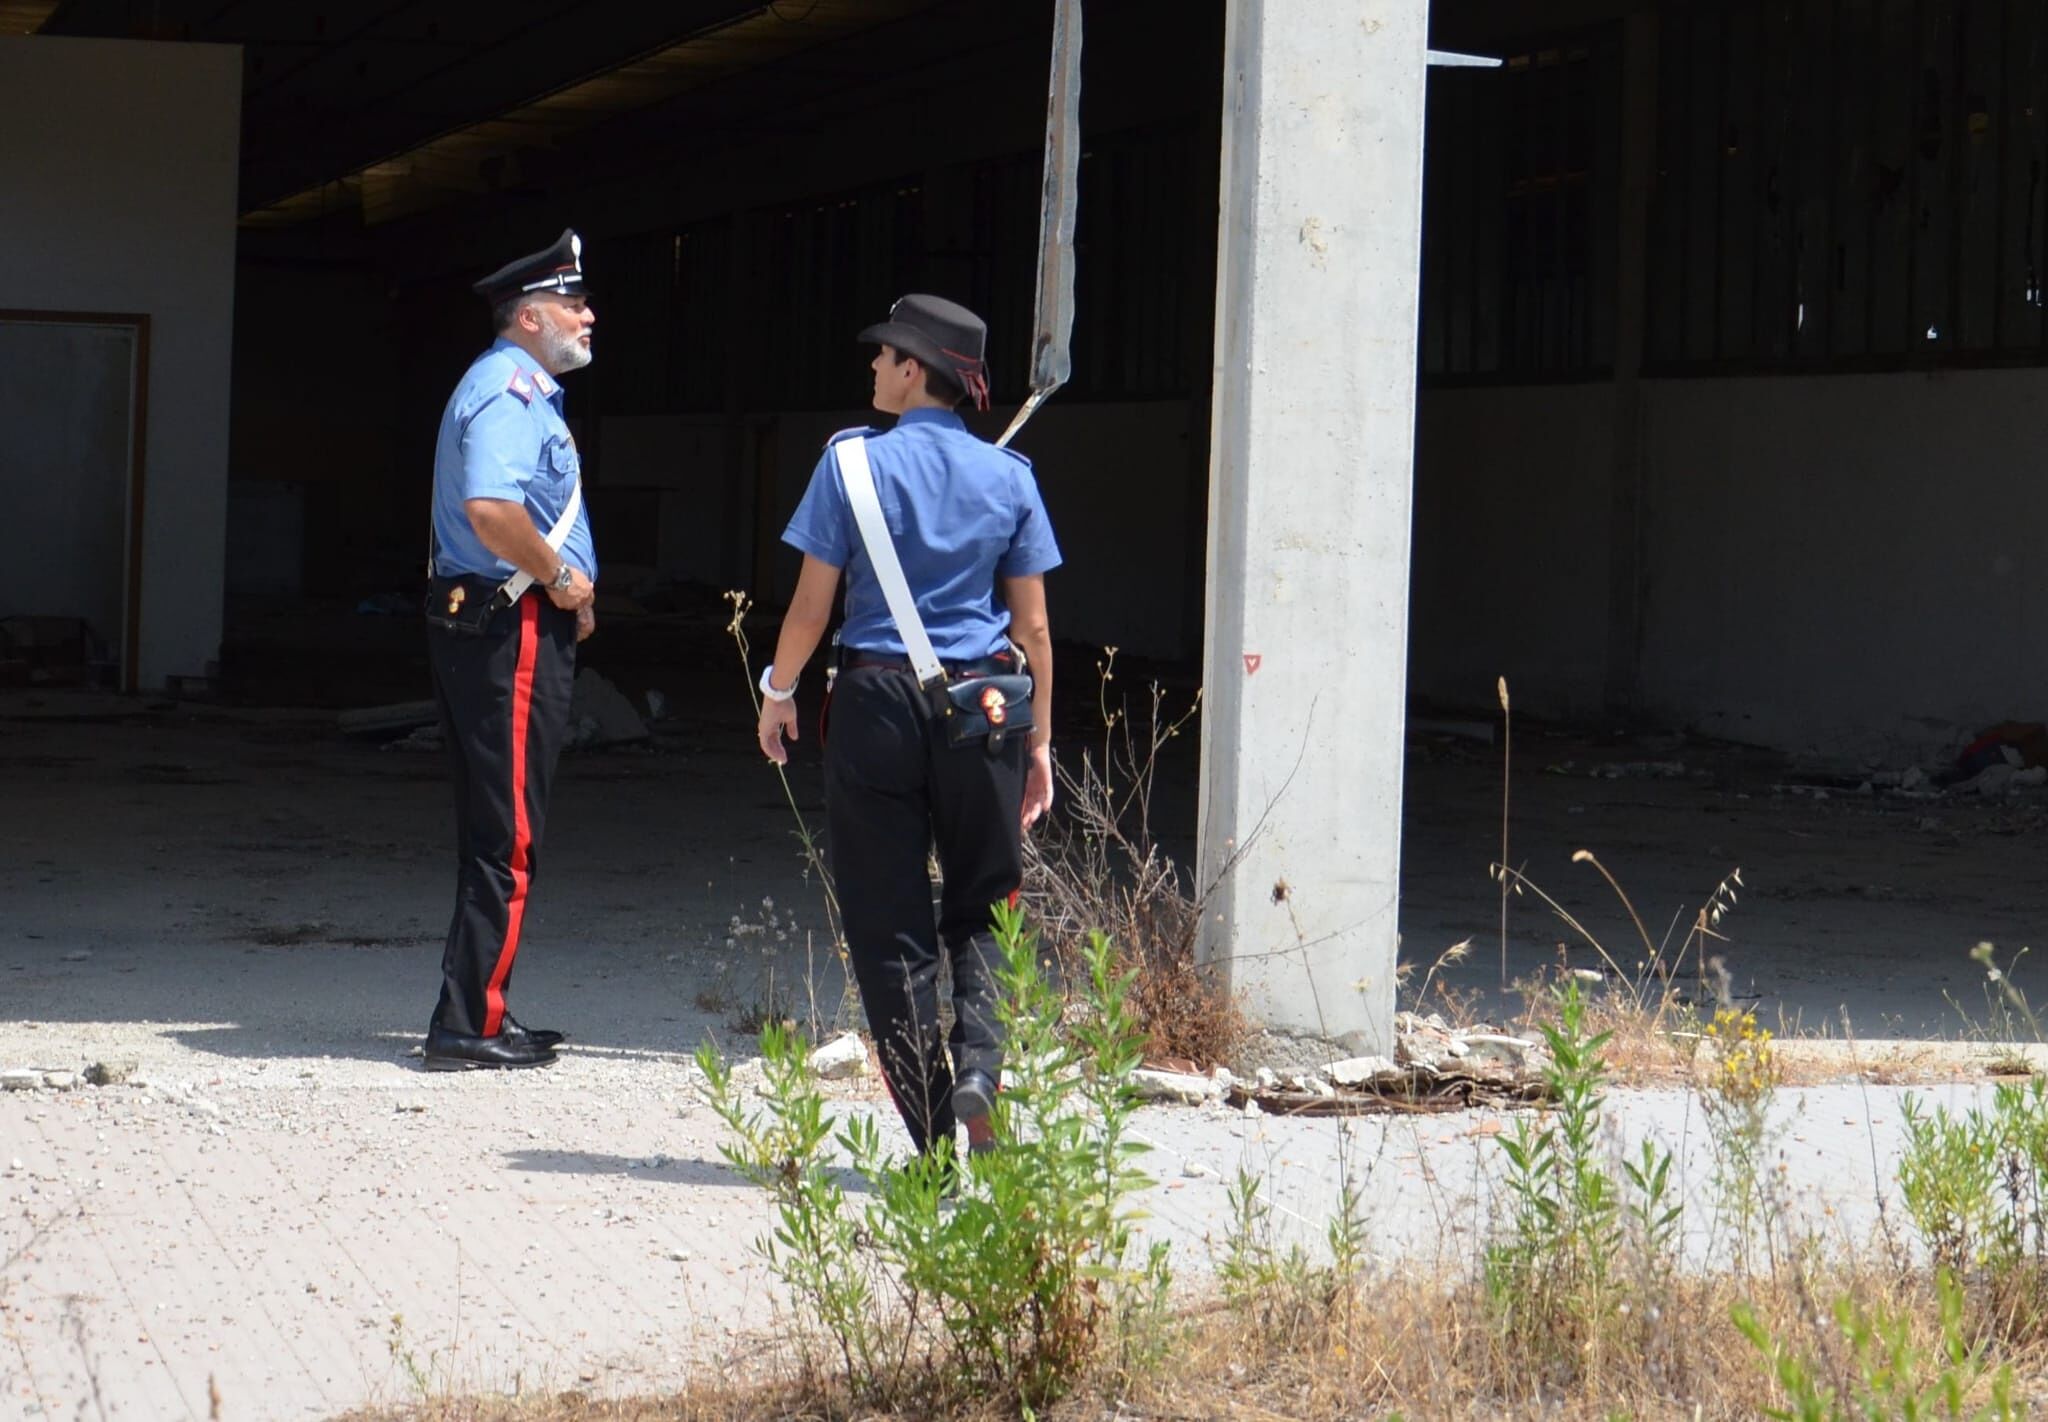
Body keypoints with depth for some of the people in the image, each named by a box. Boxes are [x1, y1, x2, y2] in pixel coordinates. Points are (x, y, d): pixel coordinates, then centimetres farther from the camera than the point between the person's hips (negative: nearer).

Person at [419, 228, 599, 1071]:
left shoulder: (514, 387, 20)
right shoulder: (511, 391, -14)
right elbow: (490, 506, -29)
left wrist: (566, 585, 16)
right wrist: (559, 575, -16)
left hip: (475, 617, 11)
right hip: (513, 630, -11)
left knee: (495, 834, 15)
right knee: (508, 836, -8)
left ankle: (480, 1016, 21)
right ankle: (469, 1028, -7)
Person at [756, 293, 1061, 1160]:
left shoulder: (855, 463, -4)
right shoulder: (1008, 477, 4)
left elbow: (813, 605, -3)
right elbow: (1032, 626, 5)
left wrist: (779, 691, 13)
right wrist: (1038, 742, 12)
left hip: (879, 699, -2)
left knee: (889, 922, 5)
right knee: (979, 909, 16)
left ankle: (932, 1132, 4)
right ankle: (978, 1060, -10)